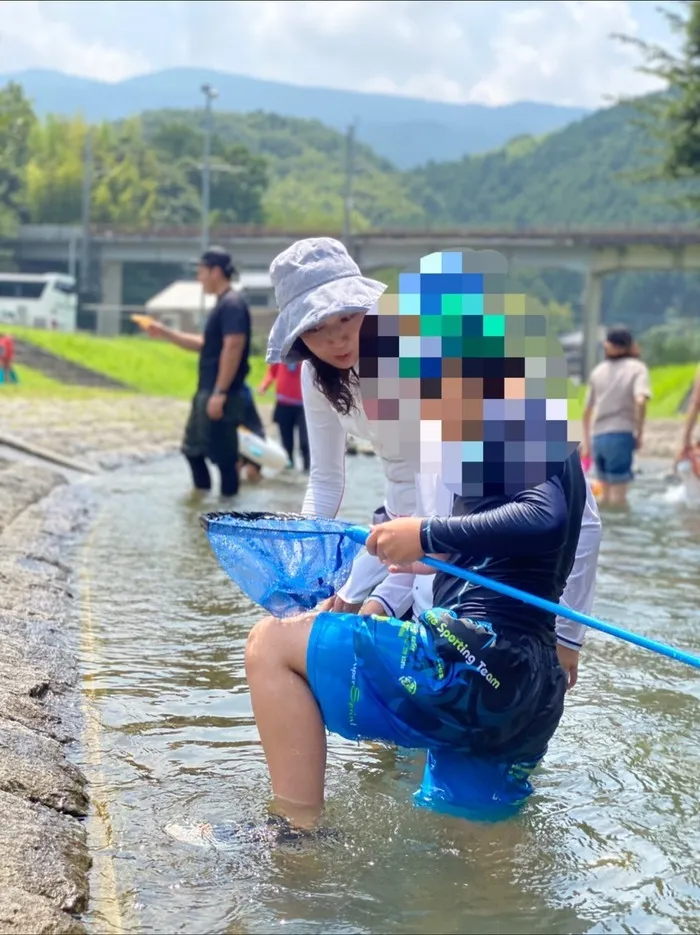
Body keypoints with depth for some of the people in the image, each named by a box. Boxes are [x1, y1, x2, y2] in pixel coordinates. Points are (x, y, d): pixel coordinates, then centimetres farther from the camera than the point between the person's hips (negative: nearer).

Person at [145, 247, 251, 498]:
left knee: (222, 454, -4)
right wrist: (166, 333, 21)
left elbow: (233, 349, -23)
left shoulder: (232, 305, -15)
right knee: (193, 449, 18)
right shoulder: (221, 305, 17)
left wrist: (220, 393, -26)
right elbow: (204, 345, 25)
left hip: (222, 396, -11)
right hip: (207, 393, 11)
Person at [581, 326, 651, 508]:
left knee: (605, 494, 16)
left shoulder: (598, 371, 14)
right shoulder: (637, 368, 1)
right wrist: (639, 433, -8)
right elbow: (640, 401, -17)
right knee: (619, 497, -1)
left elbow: (587, 410, 17)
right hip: (621, 435, -5)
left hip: (597, 437, 5)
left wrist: (586, 442, 26)